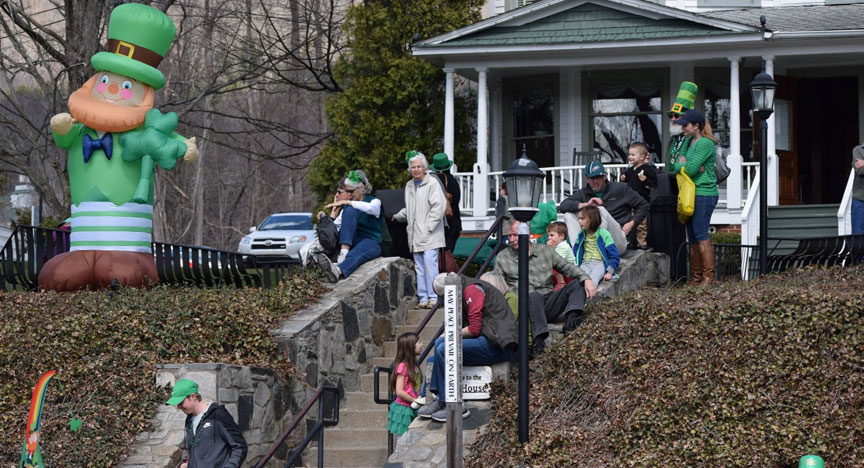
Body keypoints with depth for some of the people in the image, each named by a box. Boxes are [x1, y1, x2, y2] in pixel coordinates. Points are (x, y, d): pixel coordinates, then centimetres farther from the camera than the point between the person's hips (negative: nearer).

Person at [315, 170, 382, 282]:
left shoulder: (375, 201, 5)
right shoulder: (348, 205, 22)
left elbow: (370, 208, -21)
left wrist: (346, 202, -22)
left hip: (371, 242, -4)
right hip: (352, 242, 4)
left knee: (355, 254, -42)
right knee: (349, 211, -24)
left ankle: (337, 271, -78)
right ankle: (343, 253, -47)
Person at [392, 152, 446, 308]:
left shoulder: (432, 183, -4)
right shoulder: (409, 186, 19)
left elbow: (438, 207, -10)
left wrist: (428, 227, -13)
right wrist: (398, 216, 28)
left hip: (430, 235, -7)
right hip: (415, 236, 7)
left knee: (430, 264, -13)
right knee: (419, 267, 6)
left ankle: (433, 298, -11)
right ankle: (423, 298, 8)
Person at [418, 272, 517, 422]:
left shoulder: (472, 289, -8)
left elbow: (474, 329, -14)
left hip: (496, 345, -11)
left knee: (444, 350, -18)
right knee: (440, 343, 8)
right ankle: (439, 400, 1)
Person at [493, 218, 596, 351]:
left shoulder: (545, 250, 18)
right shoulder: (502, 258, 13)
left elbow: (566, 267, 11)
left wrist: (586, 279, -6)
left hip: (549, 304, 3)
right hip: (525, 304, -3)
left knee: (578, 284, -15)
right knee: (533, 295, -38)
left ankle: (571, 318, -41)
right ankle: (539, 339, -52)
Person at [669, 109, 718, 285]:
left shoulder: (705, 143, -12)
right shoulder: (690, 142, 16)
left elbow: (691, 169, -19)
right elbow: (675, 166, 12)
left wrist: (681, 163, 1)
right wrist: (685, 165, -8)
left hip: (704, 194, -9)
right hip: (690, 194, 9)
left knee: (701, 234, -12)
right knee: (692, 237, 9)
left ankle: (708, 277, -10)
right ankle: (695, 278, 14)